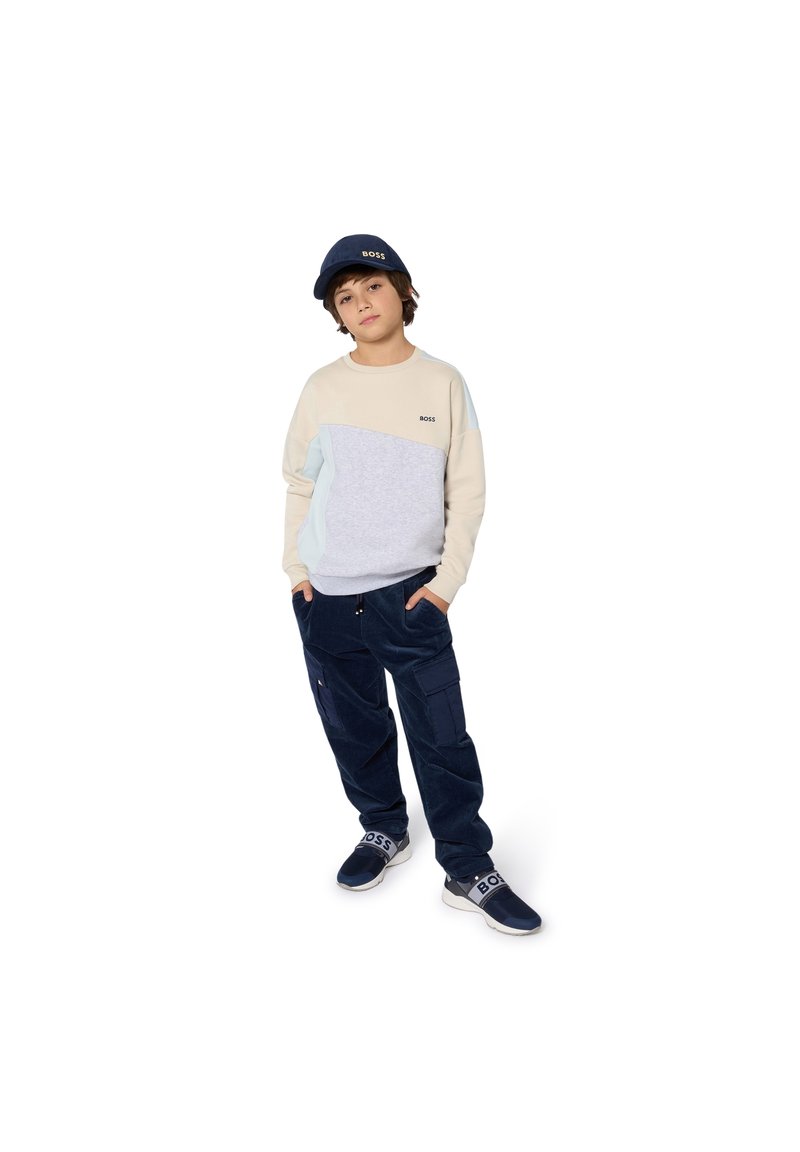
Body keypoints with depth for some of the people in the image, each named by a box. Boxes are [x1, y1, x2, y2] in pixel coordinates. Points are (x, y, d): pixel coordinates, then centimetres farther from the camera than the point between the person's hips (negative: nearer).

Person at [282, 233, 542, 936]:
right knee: (355, 727, 13)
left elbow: (467, 490, 1)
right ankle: (384, 831, 36)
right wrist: (295, 567, 3)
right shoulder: (323, 388, 4)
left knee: (442, 734, -1)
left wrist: (448, 578, -6)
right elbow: (299, 484, 11)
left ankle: (470, 870, 14)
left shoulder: (443, 383, 0)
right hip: (325, 597, 2)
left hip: (410, 592, -2)